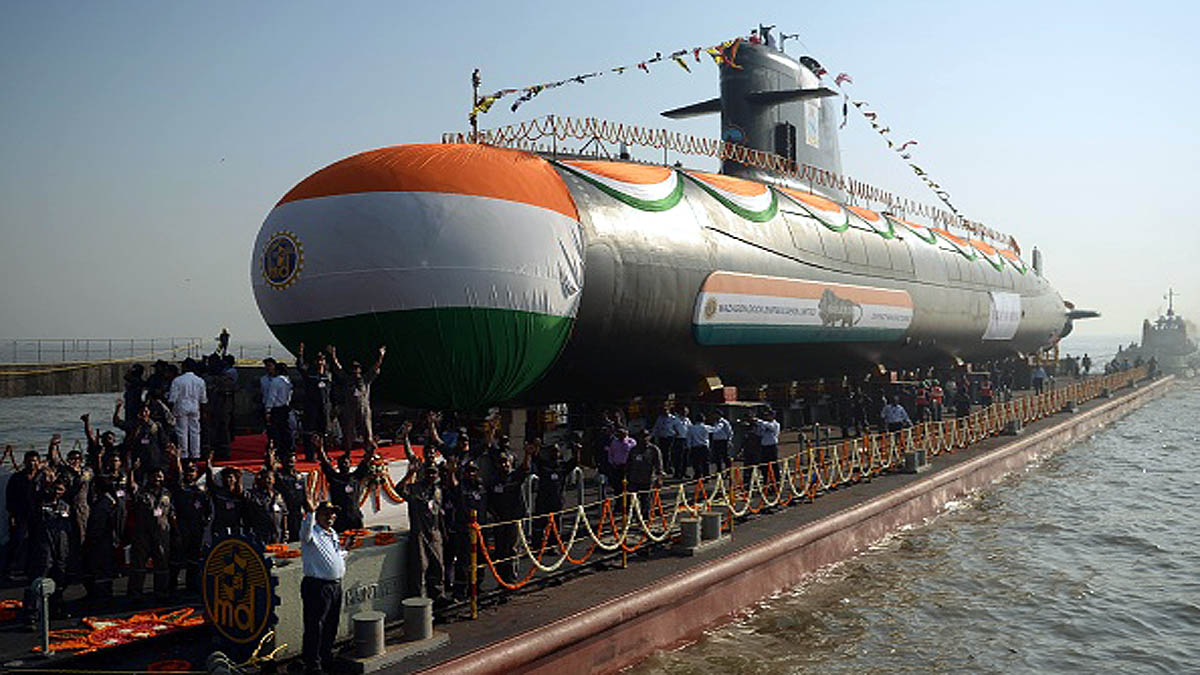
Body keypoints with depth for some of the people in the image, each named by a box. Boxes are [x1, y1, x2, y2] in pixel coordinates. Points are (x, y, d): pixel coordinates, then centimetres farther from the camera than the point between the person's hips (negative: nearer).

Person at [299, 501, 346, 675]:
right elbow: (306, 531, -34)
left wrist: (344, 552, 15)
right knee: (315, 627, -5)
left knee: (331, 627, 16)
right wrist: (311, 512, -45)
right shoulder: (312, 533, -8)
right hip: (317, 587, -8)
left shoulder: (334, 534, 17)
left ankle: (327, 660, 28)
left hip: (336, 586, 8)